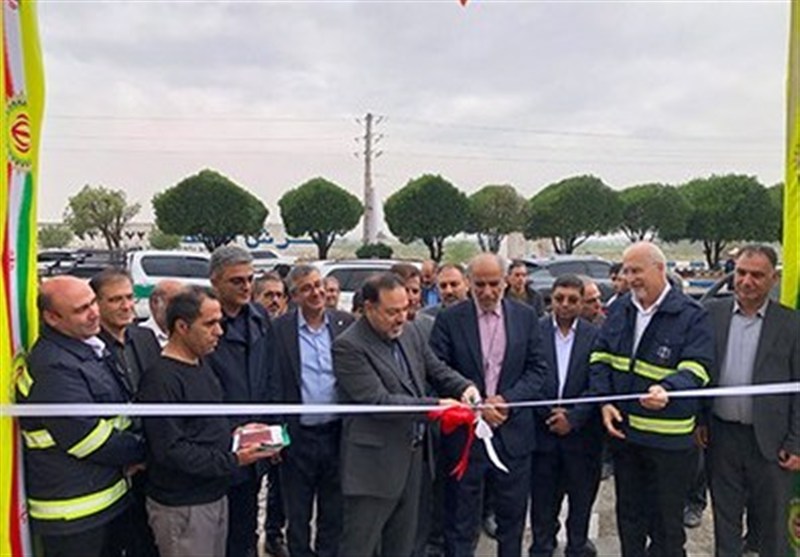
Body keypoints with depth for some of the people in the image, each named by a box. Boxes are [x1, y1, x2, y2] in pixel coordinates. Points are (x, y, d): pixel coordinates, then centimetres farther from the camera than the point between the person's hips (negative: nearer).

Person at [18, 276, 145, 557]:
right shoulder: (52, 369, -23)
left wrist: (129, 457, -1)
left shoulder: (91, 348, 8)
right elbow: (90, 440, -23)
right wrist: (141, 451, -7)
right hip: (73, 515, -9)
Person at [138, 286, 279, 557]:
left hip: (215, 496, 8)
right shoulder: (161, 379, -20)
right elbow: (171, 450, -24)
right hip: (182, 508, -8)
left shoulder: (200, 365, 9)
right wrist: (232, 461, -22)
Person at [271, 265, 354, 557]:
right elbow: (273, 384, -4)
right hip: (298, 436, -1)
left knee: (334, 511, 17)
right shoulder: (279, 329, -6)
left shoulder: (346, 323, -1)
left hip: (338, 432, 2)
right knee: (297, 514, 15)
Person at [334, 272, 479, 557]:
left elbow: (437, 370, 11)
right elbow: (378, 401, -25)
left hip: (412, 454, 7)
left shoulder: (410, 333, 5)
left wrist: (464, 387, -11)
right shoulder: (348, 346, -18)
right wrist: (436, 406, -28)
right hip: (374, 463, -7)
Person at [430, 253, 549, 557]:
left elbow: (537, 369, 2)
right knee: (460, 517, 9)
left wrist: (507, 400, -12)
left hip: (512, 430, 2)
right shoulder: (449, 319, -5)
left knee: (512, 514, 16)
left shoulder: (526, 316, 2)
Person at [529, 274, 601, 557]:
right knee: (542, 495, 11)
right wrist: (548, 413, -11)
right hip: (542, 427, 0)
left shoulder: (595, 335, -3)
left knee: (581, 495, 13)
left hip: (581, 430, 0)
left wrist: (573, 417, -12)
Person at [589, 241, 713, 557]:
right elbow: (601, 357, 7)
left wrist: (667, 388, -38)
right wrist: (604, 401, -5)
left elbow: (696, 367, -18)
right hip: (623, 430, 5)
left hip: (669, 438, -5)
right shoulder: (620, 309, 6)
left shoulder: (691, 315, -11)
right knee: (629, 513, 20)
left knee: (666, 519, 9)